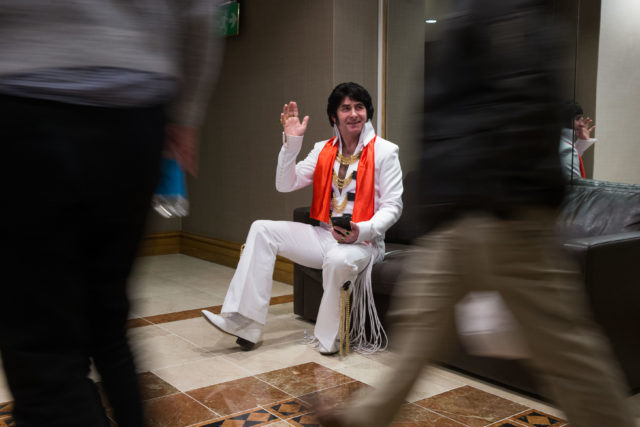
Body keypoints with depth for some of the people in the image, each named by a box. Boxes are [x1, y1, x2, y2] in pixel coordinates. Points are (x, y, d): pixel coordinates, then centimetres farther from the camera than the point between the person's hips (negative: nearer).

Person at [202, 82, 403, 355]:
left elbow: (393, 206, -9)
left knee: (338, 259, -40)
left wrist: (362, 231, -26)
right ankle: (243, 322, -15)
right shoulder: (323, 150, 10)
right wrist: (291, 142, -7)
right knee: (262, 230, -9)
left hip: (363, 241, -5)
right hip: (324, 235, 6)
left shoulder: (385, 151, -4)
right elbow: (285, 185, 4)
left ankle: (329, 340, -17)